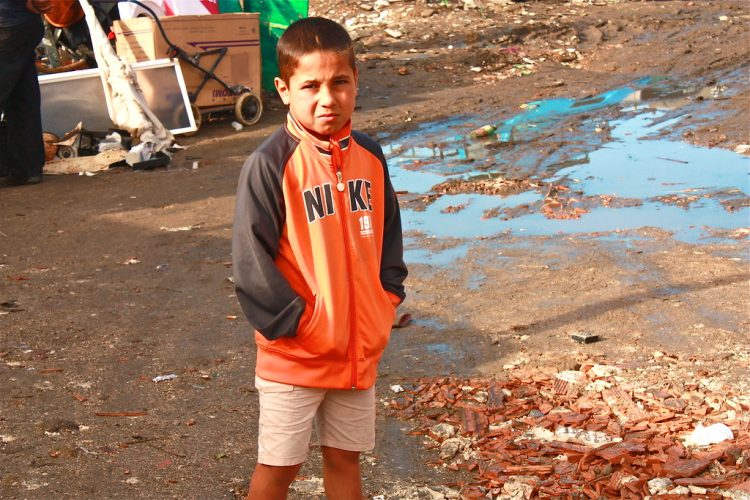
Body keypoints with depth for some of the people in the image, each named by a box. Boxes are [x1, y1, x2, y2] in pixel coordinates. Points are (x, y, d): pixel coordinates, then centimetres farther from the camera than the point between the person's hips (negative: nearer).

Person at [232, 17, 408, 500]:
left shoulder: (370, 156, 1)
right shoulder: (270, 165, -17)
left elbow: (389, 233, 12)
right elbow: (252, 260, -16)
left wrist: (386, 302, 2)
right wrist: (293, 322, -15)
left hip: (360, 347, 5)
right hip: (294, 353, -5)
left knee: (345, 458, 19)